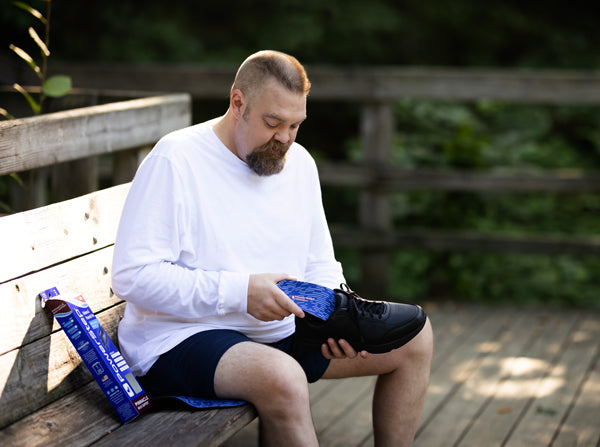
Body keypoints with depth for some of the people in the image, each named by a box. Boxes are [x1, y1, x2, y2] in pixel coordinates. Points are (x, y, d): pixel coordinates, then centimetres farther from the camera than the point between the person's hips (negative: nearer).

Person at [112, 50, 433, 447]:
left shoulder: (299, 163, 9)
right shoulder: (175, 160, -14)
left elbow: (320, 266, 17)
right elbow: (131, 277, -19)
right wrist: (240, 291, -25)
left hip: (281, 332, 8)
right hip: (182, 337, -7)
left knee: (415, 338, 2)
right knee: (283, 377, -39)